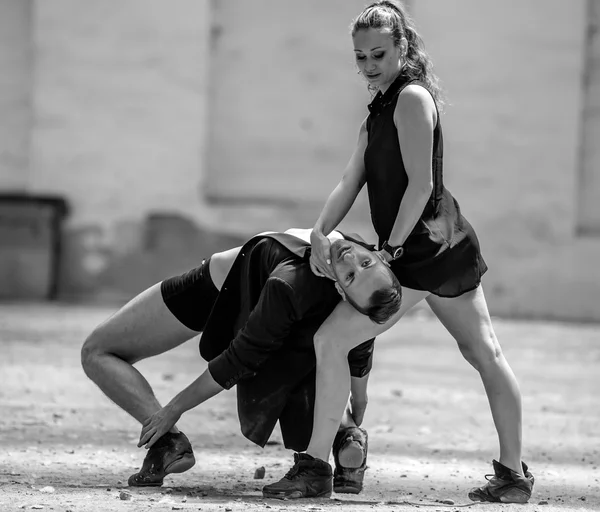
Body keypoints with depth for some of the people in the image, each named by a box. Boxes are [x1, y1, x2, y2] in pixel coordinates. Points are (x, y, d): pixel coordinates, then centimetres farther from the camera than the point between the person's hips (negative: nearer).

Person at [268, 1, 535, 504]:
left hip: (423, 250, -11)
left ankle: (316, 465, -5)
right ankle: (513, 473, 22)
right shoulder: (380, 111, 19)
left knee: (332, 339, -8)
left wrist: (392, 247, -14)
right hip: (451, 246, 11)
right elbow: (350, 183, 11)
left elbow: (421, 184, -16)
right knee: (486, 354, 14)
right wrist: (320, 234, -3)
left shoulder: (412, 98, -10)